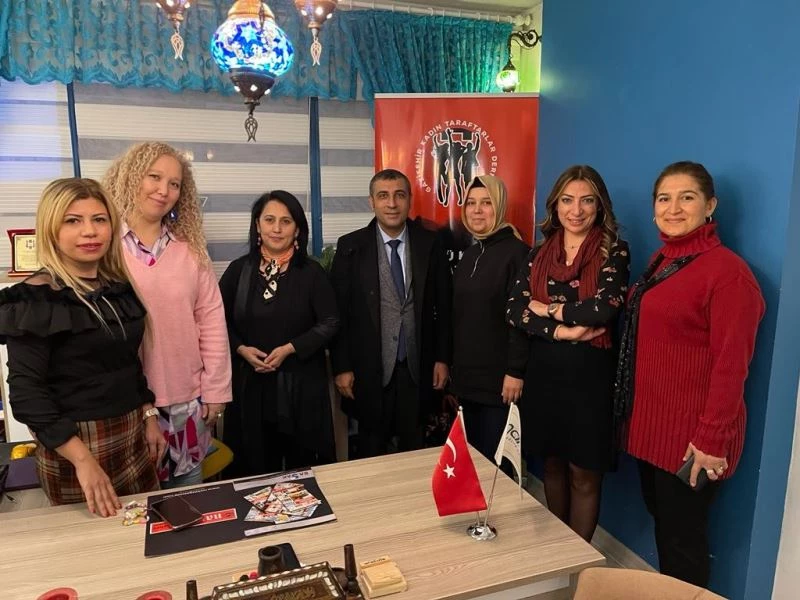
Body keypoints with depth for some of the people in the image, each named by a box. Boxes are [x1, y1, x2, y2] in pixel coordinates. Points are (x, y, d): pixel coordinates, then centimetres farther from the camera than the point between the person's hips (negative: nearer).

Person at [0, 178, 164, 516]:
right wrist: (83, 459, -21)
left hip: (131, 431, 6)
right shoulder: (35, 299, -13)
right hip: (76, 441, -6)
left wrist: (149, 417, 11)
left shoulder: (120, 286, 6)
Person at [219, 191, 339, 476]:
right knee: (256, 467, 12)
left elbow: (330, 322, -4)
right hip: (250, 383, 2)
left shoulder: (311, 271, -2)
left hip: (300, 383, -1)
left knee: (302, 467, 10)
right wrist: (241, 349, -11)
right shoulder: (239, 269, 3)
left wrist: (290, 349, -14)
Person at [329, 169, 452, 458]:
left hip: (417, 366, 2)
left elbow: (443, 305, 4)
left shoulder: (430, 243, -1)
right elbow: (338, 312, -5)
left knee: (414, 448, 16)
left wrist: (442, 358, 3)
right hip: (369, 367, -1)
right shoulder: (351, 247, -5)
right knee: (371, 449, 14)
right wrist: (342, 367, -7)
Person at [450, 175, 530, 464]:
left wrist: (515, 371, -18)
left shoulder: (516, 252, -10)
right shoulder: (468, 254, 12)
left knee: (495, 461, 2)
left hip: (499, 377, -7)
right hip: (467, 375, 7)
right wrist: (452, 366, 13)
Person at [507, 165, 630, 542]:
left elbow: (605, 308, -20)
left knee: (584, 472, 8)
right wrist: (560, 331, -16)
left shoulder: (613, 251, -5)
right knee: (552, 463, 17)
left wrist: (548, 309, -9)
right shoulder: (539, 253, 6)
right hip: (544, 369, 4)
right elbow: (515, 310, -3)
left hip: (590, 372, -3)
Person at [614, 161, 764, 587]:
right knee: (661, 525, 21)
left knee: (682, 538, 8)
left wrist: (712, 440, -18)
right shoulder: (661, 262, 10)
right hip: (650, 421, 8)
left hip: (692, 432, -8)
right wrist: (633, 412, 14)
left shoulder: (727, 270, -16)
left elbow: (731, 365, -18)